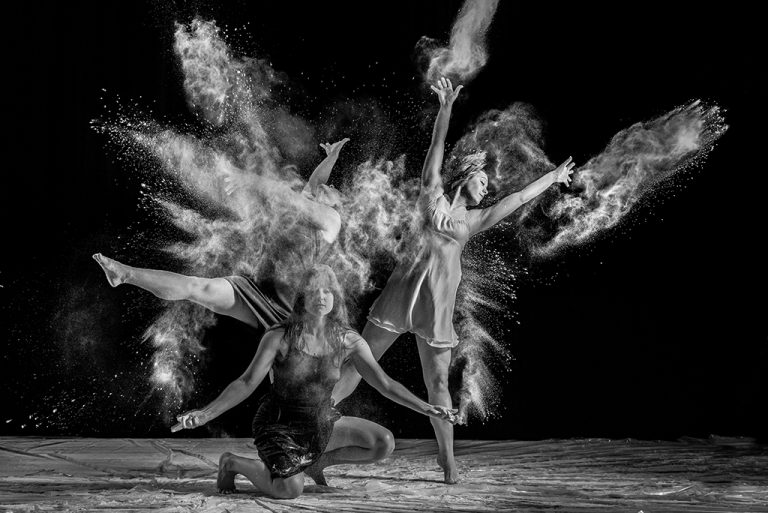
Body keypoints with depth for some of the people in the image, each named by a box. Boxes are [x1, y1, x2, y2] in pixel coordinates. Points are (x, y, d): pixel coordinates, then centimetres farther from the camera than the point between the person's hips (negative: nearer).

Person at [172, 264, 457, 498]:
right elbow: (246, 384, -19)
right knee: (290, 490, -30)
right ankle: (233, 463, 2)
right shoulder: (279, 337, -20)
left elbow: (385, 383, -9)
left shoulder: (349, 341, -11)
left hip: (322, 425, 4)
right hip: (280, 425, -4)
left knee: (384, 443, -12)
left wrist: (426, 408, -19)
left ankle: (320, 460, 14)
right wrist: (204, 414, -31)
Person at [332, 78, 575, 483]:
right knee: (360, 360, 0)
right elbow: (436, 151, -2)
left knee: (437, 381, 5)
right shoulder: (433, 195, 9)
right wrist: (446, 109, -12)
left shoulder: (474, 219, 17)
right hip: (404, 288, -3)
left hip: (439, 303, 3)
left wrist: (552, 178, 26)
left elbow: (519, 198, 22)